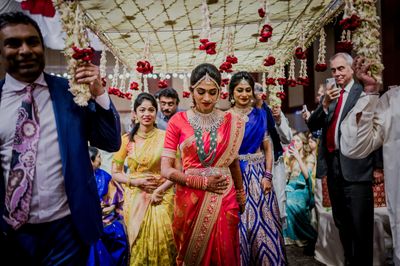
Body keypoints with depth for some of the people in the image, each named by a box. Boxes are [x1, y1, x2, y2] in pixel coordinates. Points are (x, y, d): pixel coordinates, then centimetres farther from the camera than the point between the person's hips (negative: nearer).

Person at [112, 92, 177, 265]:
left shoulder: (165, 137, -4)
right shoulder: (127, 139, 1)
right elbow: (115, 173, 5)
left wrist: (159, 190, -14)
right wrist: (136, 182, -11)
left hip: (162, 197, -1)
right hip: (135, 198, 2)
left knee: (160, 241, -9)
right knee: (139, 245, 6)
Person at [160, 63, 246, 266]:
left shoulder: (232, 122, 2)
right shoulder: (178, 121, -4)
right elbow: (166, 169, -7)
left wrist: (240, 195, 21)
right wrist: (202, 182, -15)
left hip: (224, 200, 1)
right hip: (189, 201, -1)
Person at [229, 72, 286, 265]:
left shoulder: (260, 115, 6)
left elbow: (268, 148, 5)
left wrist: (268, 175, -4)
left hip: (258, 174, 2)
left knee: (262, 222, 5)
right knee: (238, 224, 4)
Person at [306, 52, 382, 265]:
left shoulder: (364, 92, -5)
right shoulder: (329, 95, 13)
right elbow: (312, 126, 5)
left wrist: (378, 165, -14)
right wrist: (325, 103, -11)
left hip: (355, 166, -6)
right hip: (333, 165, 7)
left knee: (360, 224, -2)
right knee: (341, 223, 19)